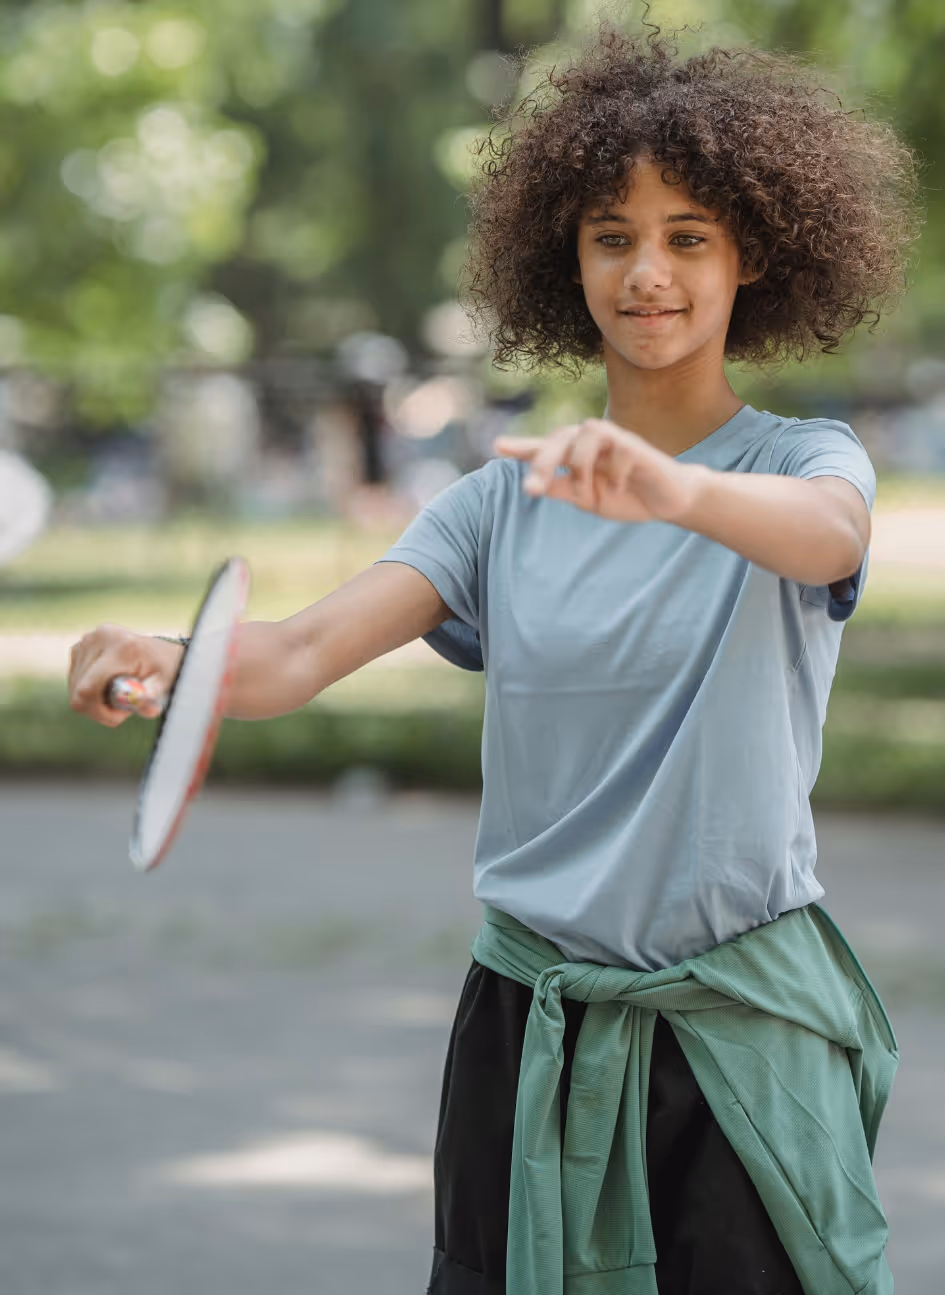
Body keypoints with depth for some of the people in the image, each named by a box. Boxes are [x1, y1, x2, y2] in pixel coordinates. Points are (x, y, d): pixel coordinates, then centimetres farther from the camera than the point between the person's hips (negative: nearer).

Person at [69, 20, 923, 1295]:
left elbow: (826, 531, -27)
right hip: (530, 1032, 3)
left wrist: (672, 487, -50)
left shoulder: (804, 458, -2)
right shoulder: (504, 503, 8)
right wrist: (166, 663, -30)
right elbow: (306, 649, -6)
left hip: (743, 1035, -3)